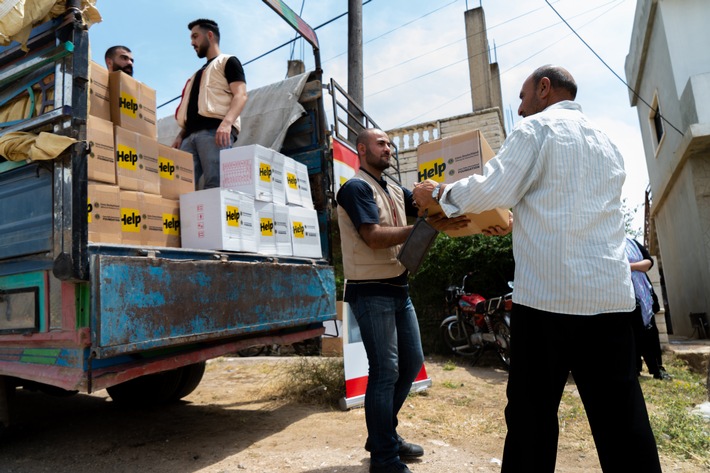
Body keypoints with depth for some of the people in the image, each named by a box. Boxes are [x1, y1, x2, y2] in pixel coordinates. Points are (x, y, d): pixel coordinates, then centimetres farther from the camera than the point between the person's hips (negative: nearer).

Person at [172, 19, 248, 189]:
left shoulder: (228, 61, 14)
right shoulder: (199, 74, 37)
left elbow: (240, 95, -4)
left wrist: (227, 122, -22)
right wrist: (180, 135, 13)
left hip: (215, 130, -7)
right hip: (191, 135, 8)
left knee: (214, 185, -21)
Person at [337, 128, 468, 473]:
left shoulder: (395, 191, 16)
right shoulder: (356, 188, -9)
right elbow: (375, 237, -21)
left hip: (398, 289, 9)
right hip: (371, 292, -9)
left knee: (411, 364, 15)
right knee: (386, 372, -3)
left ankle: (384, 434, 32)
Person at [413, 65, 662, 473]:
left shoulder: (536, 128, 1)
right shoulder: (607, 143, 23)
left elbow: (492, 191, -8)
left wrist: (440, 194, 8)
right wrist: (513, 220, 38)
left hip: (548, 294, -6)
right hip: (612, 295, 6)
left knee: (532, 412, 5)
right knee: (621, 417, 10)